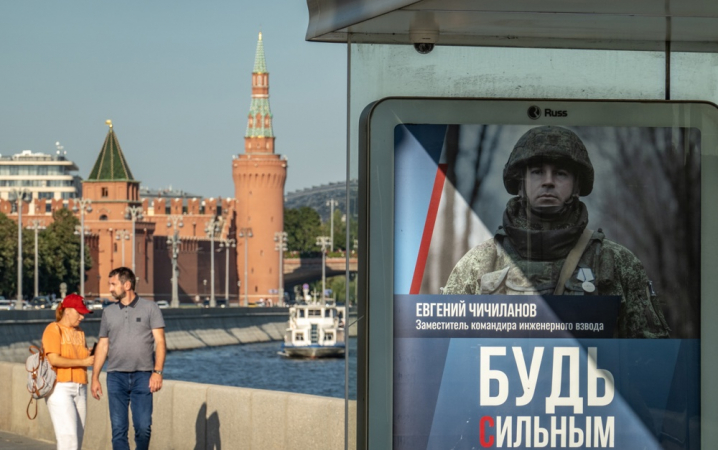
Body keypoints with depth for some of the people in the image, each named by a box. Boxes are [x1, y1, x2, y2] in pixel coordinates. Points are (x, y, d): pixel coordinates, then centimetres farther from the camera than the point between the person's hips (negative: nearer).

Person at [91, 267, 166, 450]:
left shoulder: (150, 308, 3)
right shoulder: (108, 312, 12)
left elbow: (159, 341, -2)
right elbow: (102, 346, 15)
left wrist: (158, 372, -13)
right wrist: (95, 378, 9)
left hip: (143, 376, -2)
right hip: (116, 376, 2)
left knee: (143, 427, -7)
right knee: (118, 429, -3)